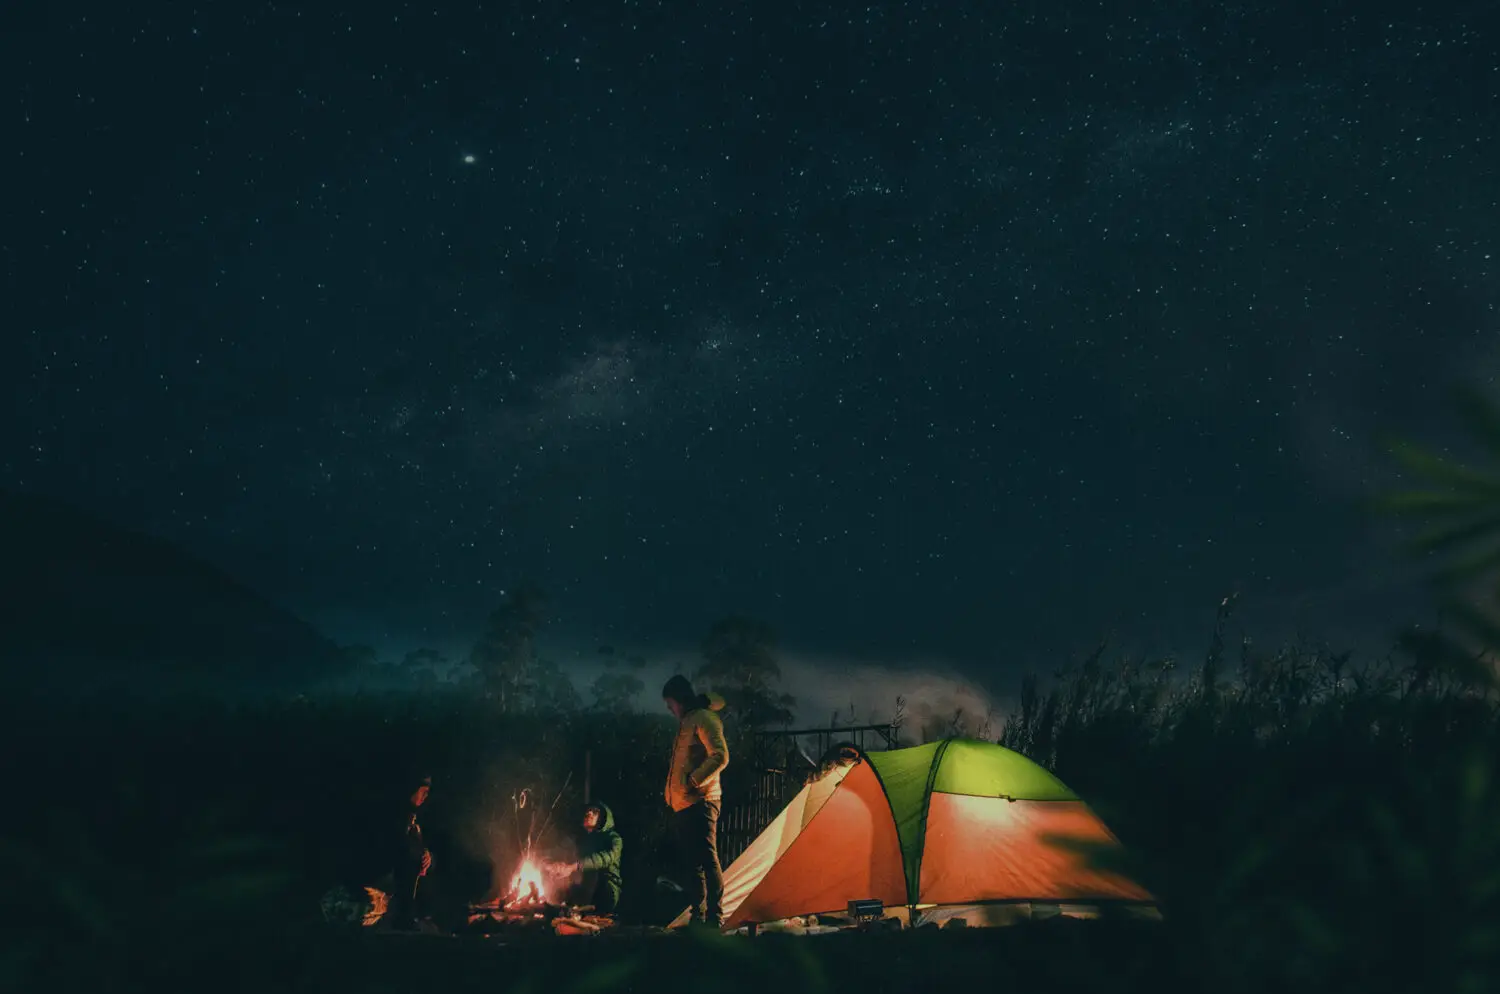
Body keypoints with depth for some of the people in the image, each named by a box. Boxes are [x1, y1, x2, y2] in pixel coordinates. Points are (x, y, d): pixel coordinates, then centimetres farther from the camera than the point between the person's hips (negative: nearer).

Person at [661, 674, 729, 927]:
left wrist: (694, 780, -19)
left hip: (699, 802, -10)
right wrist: (672, 796, 21)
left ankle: (715, 916, -12)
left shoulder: (704, 718, -7)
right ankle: (698, 915, 15)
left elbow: (720, 756, -17)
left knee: (706, 859, -11)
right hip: (682, 803, 10)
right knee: (691, 861, 11)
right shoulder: (685, 723, 22)